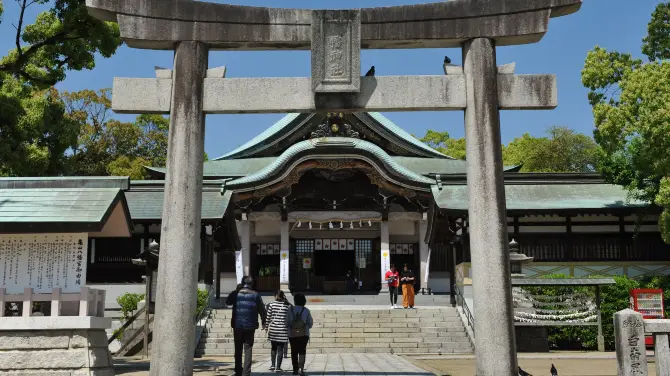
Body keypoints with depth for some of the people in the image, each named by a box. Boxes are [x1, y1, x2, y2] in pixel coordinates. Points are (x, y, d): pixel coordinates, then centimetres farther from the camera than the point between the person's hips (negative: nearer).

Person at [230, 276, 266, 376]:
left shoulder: (236, 294, 0)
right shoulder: (256, 295, -2)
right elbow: (262, 310, 0)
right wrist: (263, 322, 14)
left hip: (237, 325, 1)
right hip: (250, 326, -1)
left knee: (238, 349, 14)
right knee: (248, 350, 3)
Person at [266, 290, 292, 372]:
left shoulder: (272, 304, 1)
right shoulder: (288, 305, 1)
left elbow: (268, 318, 2)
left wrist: (267, 328, 11)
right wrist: (289, 330, 7)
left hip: (273, 329, 1)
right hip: (283, 330, -1)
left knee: (274, 348, 17)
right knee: (280, 349, 3)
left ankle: (273, 365, 15)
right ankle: (278, 367, 0)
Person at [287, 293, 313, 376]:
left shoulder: (290, 309, -4)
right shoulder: (306, 310, -3)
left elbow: (287, 323, -2)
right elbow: (310, 324, 3)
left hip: (292, 334, 1)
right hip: (303, 334, -1)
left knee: (294, 352, 12)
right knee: (302, 351, 1)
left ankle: (295, 369, 19)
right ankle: (301, 368, -16)